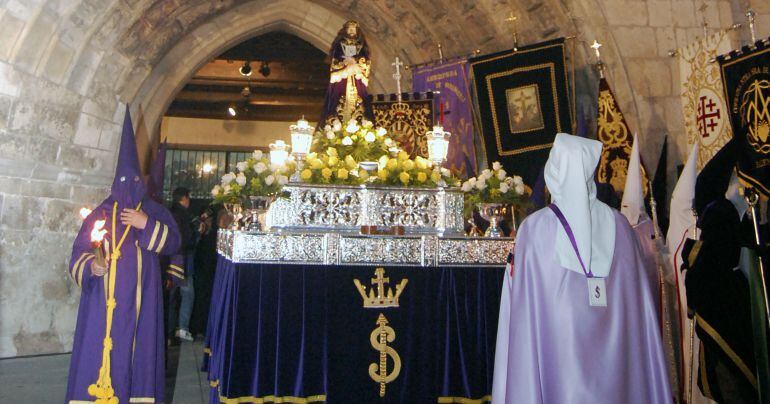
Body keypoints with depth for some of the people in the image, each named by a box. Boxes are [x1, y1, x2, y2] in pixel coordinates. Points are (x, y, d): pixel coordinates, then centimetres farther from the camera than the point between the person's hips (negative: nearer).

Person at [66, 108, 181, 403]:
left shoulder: (153, 212, 8)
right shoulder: (101, 214, 6)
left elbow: (172, 242, -1)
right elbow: (79, 252, 3)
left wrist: (147, 224, -13)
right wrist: (91, 266, -18)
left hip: (139, 300, 0)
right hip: (103, 300, 0)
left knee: (135, 350, 2)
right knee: (99, 351, -2)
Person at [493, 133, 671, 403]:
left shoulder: (534, 228, -10)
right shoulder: (619, 225, -2)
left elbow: (522, 305, -6)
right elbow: (641, 293, 3)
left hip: (556, 352, -2)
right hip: (615, 354, 3)